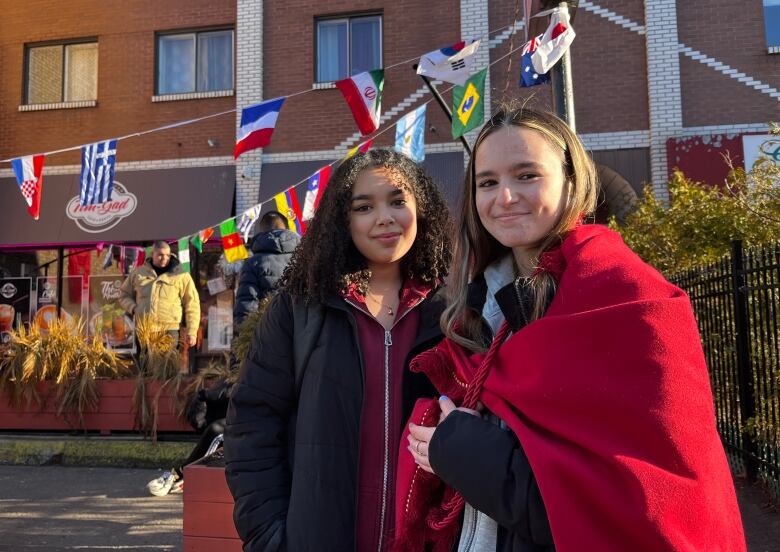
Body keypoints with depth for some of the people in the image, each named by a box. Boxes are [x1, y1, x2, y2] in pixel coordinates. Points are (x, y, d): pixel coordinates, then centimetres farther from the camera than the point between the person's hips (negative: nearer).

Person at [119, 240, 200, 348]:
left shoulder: (181, 276, 3)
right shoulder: (138, 273, 12)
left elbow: (192, 305, 3)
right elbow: (125, 295, 23)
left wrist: (192, 332, -2)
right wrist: (133, 308, 1)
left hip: (169, 331, -3)